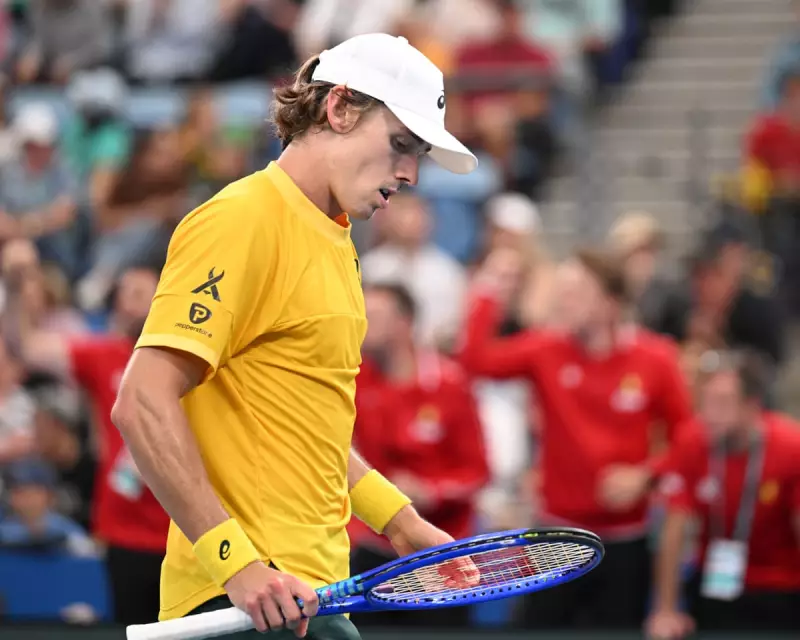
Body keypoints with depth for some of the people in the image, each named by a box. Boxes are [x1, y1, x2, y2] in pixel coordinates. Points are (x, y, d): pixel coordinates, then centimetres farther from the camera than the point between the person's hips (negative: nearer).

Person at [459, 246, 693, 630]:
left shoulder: (655, 360, -7)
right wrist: (489, 294, -15)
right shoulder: (547, 350, -3)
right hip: (559, 533, 1)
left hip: (623, 541, -1)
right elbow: (477, 360, -14)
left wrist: (646, 475, -15)